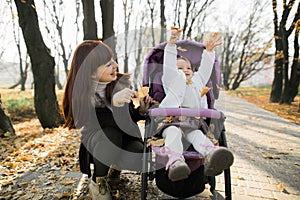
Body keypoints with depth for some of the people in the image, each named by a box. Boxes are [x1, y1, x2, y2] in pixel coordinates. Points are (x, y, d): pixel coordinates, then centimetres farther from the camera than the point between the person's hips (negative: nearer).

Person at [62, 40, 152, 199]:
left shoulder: (122, 82, -8)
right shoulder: (80, 93, -14)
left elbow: (128, 118, 5)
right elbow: (88, 126, -28)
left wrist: (141, 111, -17)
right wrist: (113, 103, -41)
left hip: (124, 138, 2)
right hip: (96, 143, -1)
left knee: (139, 159, -31)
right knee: (109, 134, -38)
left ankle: (116, 163, 8)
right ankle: (97, 183, -8)